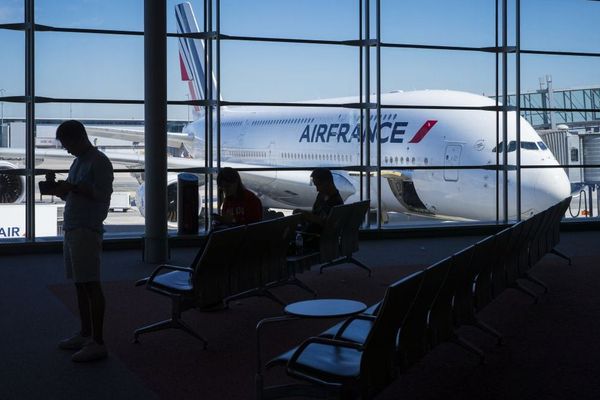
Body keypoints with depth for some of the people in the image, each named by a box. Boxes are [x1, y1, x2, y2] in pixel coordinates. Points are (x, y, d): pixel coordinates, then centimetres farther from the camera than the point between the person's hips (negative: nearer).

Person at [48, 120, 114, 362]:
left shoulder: (99, 162, -9)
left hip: (87, 231, -9)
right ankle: (85, 335, 20)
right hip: (72, 230, 9)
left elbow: (103, 195, -16)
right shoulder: (78, 161, 19)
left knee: (91, 285, -9)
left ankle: (97, 343, -7)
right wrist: (58, 188, 8)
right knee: (80, 284, 12)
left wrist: (74, 188, -20)